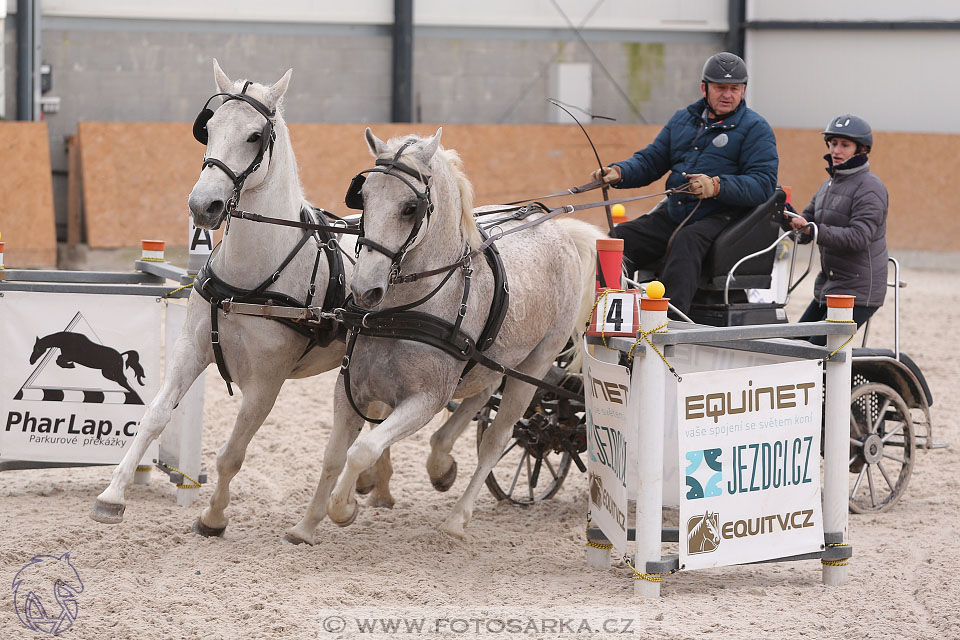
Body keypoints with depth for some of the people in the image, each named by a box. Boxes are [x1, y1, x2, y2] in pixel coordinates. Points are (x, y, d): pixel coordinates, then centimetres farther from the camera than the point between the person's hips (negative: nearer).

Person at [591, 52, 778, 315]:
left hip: (720, 217, -7)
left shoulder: (755, 129, -2)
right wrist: (619, 172, -3)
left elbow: (764, 184, -13)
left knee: (685, 242, -36)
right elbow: (650, 160, 19)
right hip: (673, 212, 7)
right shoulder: (683, 120, 18)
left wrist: (718, 186, -28)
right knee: (618, 238, -8)